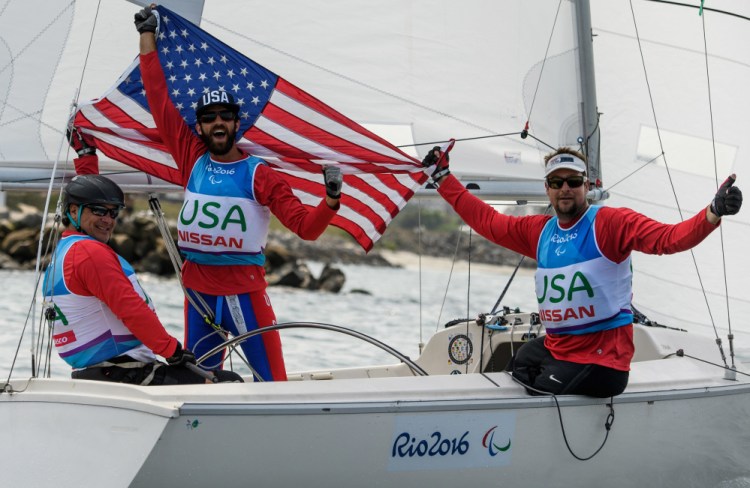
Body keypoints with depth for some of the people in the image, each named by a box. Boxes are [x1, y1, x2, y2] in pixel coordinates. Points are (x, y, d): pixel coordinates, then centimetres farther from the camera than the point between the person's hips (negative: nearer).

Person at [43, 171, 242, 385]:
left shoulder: (62, 255, 19)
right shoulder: (91, 252, -15)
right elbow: (131, 308, -20)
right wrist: (173, 350, -14)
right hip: (124, 373, -11)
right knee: (229, 382, -12)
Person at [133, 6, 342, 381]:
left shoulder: (258, 173, -1)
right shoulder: (192, 160, 7)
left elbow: (305, 226, -4)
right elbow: (159, 100, 11)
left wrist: (330, 199, -24)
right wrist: (147, 34, 14)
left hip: (244, 290, -4)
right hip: (197, 291, 4)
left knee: (272, 381, -6)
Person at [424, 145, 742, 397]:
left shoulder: (611, 223, -9)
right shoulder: (538, 231, 11)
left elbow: (668, 238, -20)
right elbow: (485, 219, 21)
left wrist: (712, 214, -38)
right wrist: (443, 177, 22)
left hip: (602, 359, -7)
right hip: (552, 348, 7)